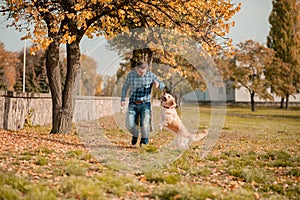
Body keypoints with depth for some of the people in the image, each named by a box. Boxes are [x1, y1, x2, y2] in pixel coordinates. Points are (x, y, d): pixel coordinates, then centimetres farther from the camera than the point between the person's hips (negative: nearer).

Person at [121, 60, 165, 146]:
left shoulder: (151, 75, -6)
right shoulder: (131, 75, -4)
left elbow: (162, 85, -3)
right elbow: (125, 87, 10)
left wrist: (158, 85, -27)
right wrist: (122, 99, -3)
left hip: (145, 104, -1)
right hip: (133, 104, 1)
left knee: (144, 125, -15)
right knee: (129, 125, -11)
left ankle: (144, 142, 10)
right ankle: (135, 134, 23)